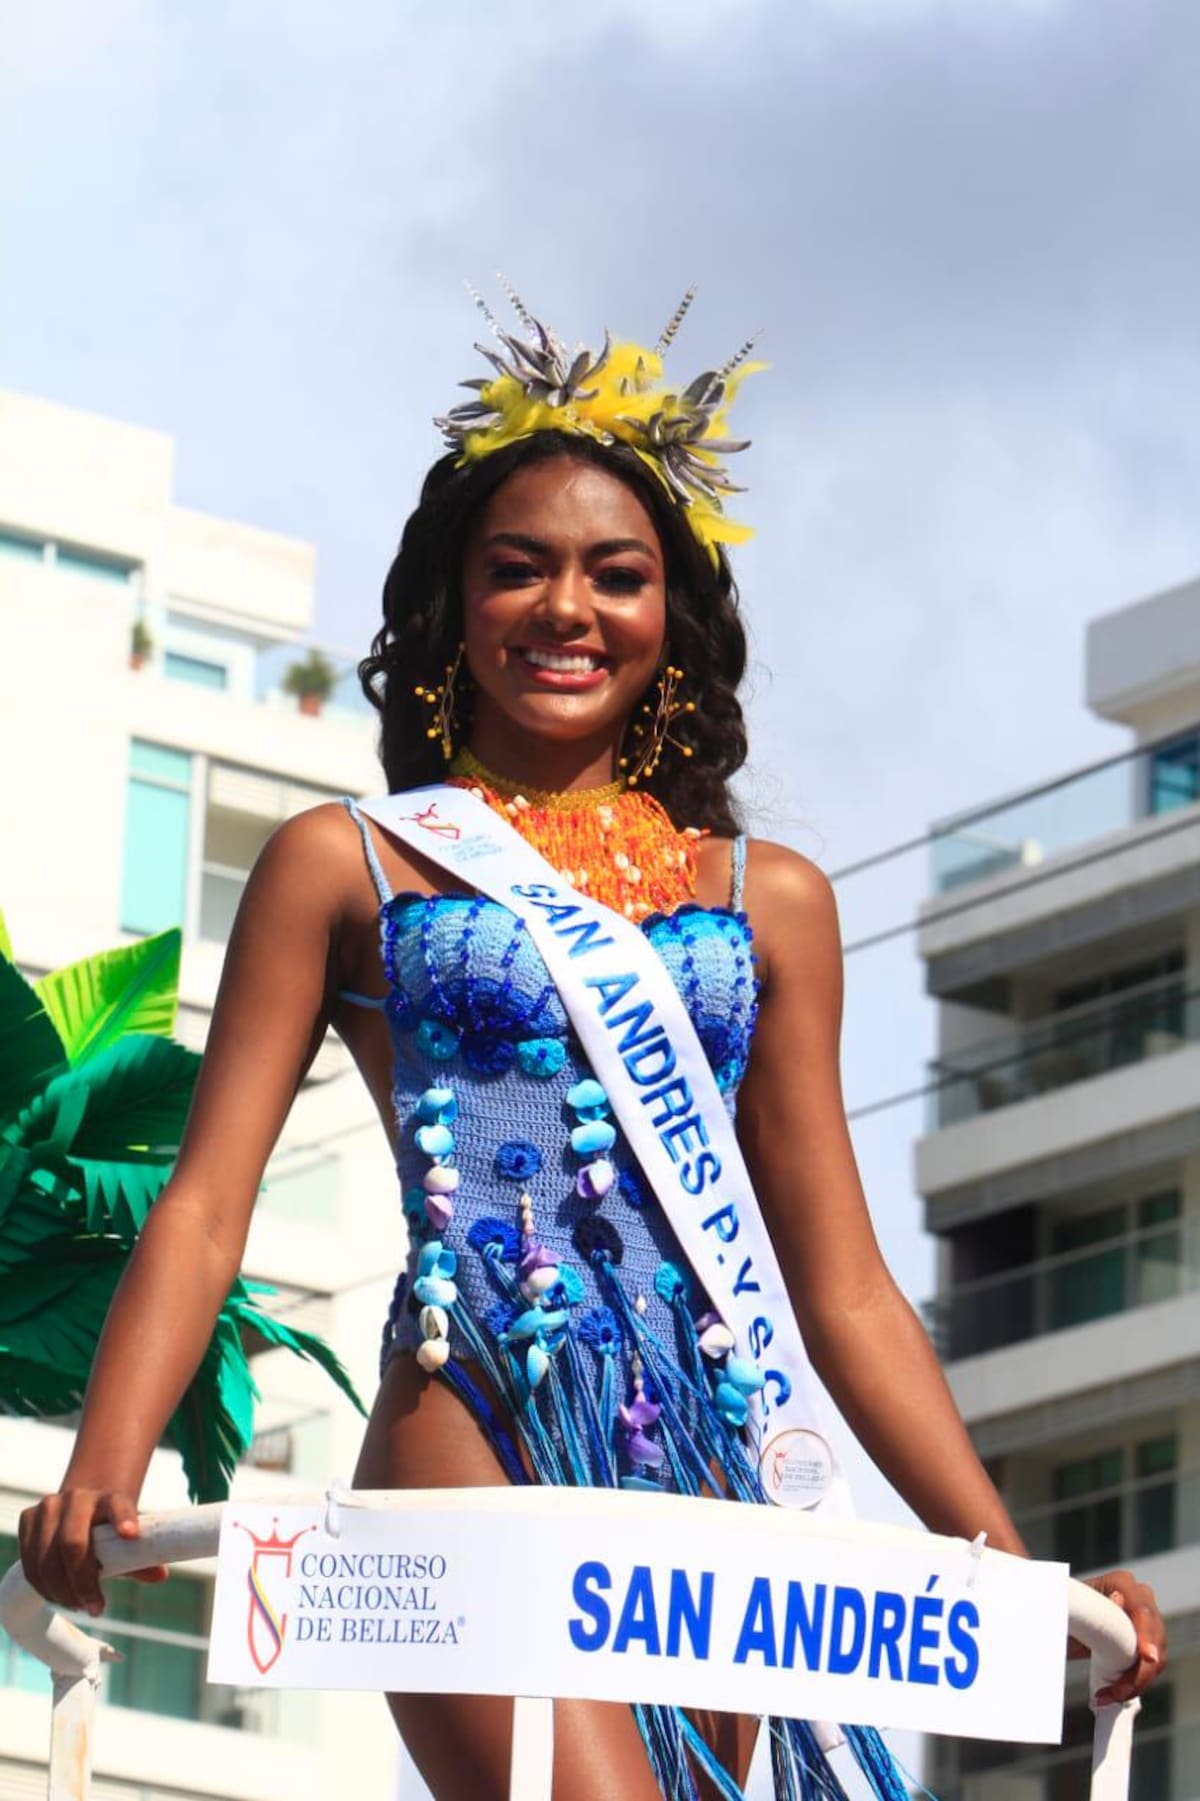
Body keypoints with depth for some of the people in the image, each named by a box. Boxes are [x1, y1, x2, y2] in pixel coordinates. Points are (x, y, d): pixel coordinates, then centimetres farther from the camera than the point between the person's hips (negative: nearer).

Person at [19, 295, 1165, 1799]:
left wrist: (1012, 1568, 8)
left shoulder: (769, 899, 18)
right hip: (473, 1436, -4)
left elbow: (844, 1291, 18)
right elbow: (207, 1200, 2)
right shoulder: (345, 867, 11)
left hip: (703, 1472, 4)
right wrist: (103, 1475, -15)